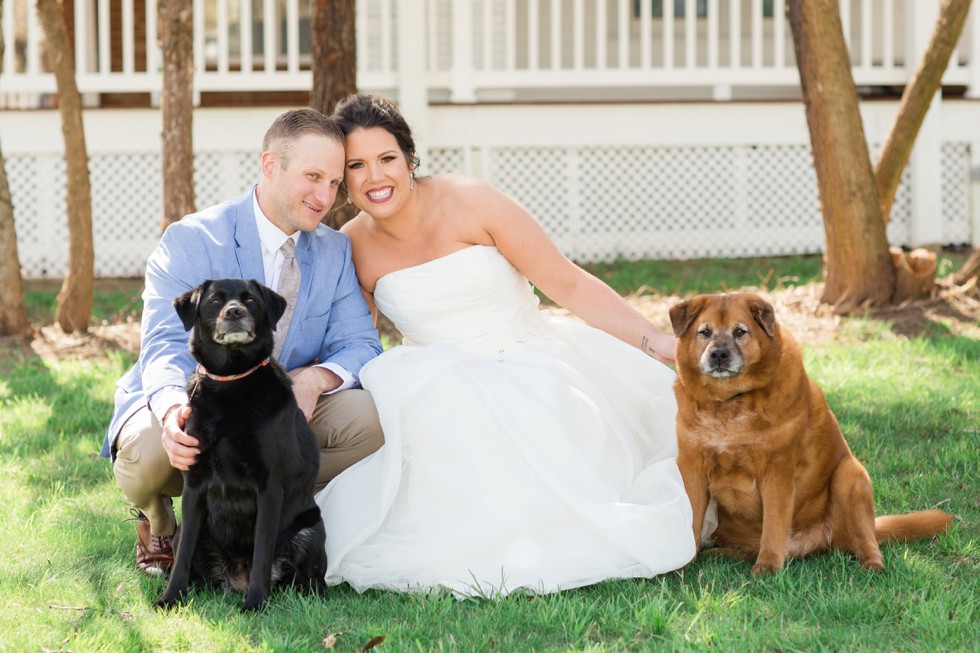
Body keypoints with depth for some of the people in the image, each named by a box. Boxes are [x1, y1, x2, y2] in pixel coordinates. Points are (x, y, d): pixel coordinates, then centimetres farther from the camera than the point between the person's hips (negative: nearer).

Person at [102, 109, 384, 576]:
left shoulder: (336, 252, 2)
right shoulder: (189, 242, -14)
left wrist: (315, 378, -28)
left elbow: (360, 344, -3)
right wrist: (173, 408, -48)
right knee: (149, 446, -38)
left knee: (369, 415, -23)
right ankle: (155, 521, 2)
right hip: (188, 413, -4)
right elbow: (165, 347, -24)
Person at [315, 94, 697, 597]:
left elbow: (569, 285, -8)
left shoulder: (469, 203, -11)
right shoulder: (352, 248, -3)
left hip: (533, 368, -1)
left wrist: (656, 342, -13)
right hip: (447, 388, 2)